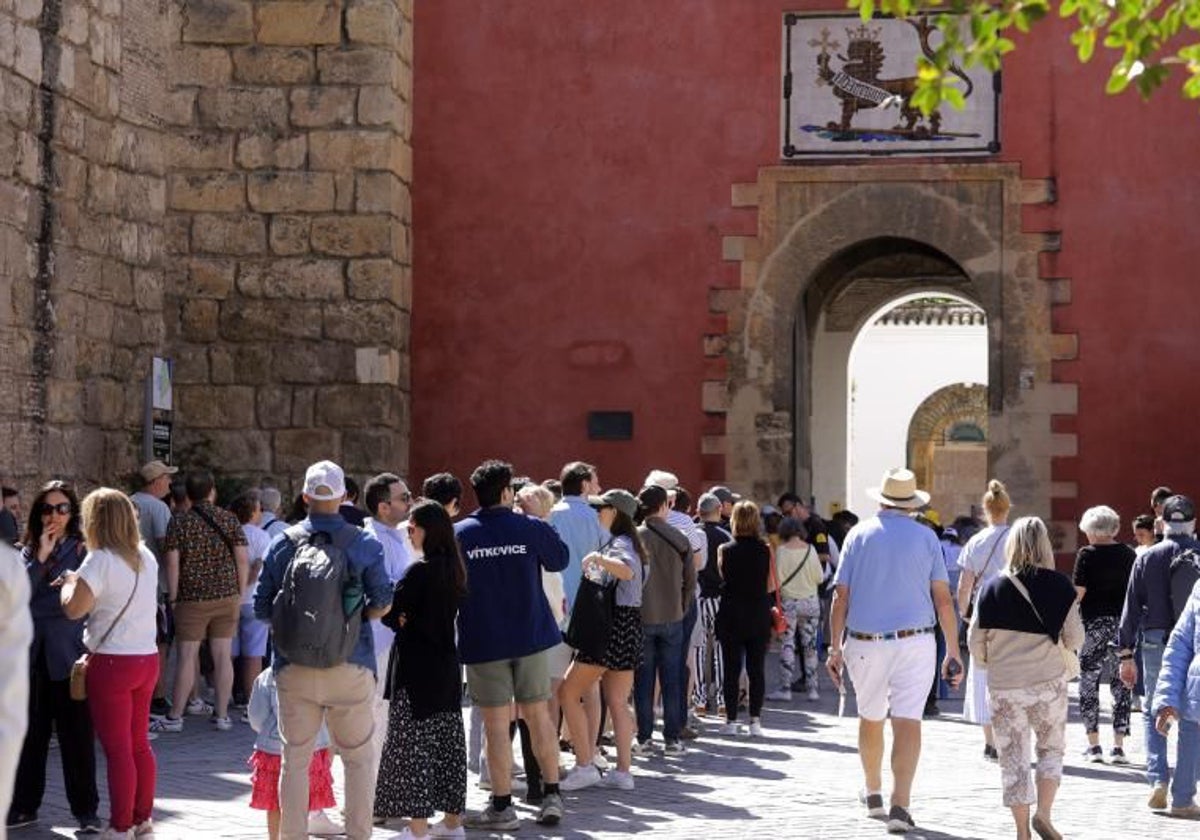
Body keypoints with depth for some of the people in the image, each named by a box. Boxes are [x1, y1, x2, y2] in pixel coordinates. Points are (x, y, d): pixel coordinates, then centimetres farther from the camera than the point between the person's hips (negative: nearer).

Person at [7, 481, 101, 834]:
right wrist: (40, 559, -7)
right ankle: (24, 806, 17)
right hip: (32, 655, 4)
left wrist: (33, 607, -7)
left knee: (77, 735, -1)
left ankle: (86, 810, 5)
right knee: (30, 733, 8)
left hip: (68, 655, -4)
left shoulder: (82, 549, -1)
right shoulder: (28, 551, 12)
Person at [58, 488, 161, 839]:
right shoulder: (147, 557, 8)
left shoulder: (101, 560, -14)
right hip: (147, 658, 7)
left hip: (112, 664, -7)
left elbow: (74, 608, -17)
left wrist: (69, 581, 0)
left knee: (117, 748, -2)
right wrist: (80, 580, 16)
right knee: (139, 743, 15)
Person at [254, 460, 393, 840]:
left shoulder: (283, 544, 1)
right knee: (359, 757, 10)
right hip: (350, 666, -1)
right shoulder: (363, 544, -4)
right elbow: (382, 602, -4)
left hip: (294, 669, 2)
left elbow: (261, 608, 2)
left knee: (295, 759, 10)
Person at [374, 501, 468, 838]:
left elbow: (389, 613, -16)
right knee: (447, 741, 13)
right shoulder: (453, 569, 8)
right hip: (447, 665, 8)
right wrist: (407, 619, 3)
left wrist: (401, 620, 5)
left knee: (413, 744, -4)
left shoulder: (420, 571, -17)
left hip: (416, 667, -8)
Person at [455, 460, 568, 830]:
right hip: (531, 634, 1)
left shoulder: (458, 535, -7)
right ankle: (552, 796, 14)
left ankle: (502, 806, 5)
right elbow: (559, 560, 12)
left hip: (482, 640, -1)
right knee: (538, 714, 12)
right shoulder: (531, 529, -5)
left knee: (496, 722, 2)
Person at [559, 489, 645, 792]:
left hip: (611, 625, -10)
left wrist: (597, 558, -32)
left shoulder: (620, 544, -11)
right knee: (618, 702, 10)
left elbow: (628, 570, -33)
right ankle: (623, 770, 7)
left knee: (569, 693, -3)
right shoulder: (627, 542, 18)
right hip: (629, 625, 10)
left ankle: (584, 766, -7)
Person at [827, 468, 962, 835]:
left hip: (864, 643, 2)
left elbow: (841, 596, 0)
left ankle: (873, 794, 33)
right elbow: (942, 599, 0)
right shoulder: (926, 537, 2)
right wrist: (953, 652, 4)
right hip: (915, 642, -2)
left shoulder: (860, 533, 4)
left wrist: (835, 647, 5)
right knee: (908, 722, -6)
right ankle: (900, 805, -17)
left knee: (870, 719, 18)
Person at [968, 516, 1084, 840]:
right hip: (1049, 681, -1)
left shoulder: (993, 587, -3)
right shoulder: (1058, 585, -6)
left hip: (1004, 685, 1)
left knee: (1013, 758, 8)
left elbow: (975, 642, -1)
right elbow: (1075, 638, -5)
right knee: (1051, 748, 16)